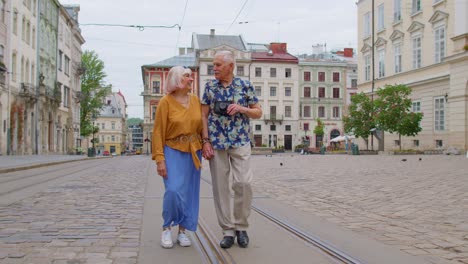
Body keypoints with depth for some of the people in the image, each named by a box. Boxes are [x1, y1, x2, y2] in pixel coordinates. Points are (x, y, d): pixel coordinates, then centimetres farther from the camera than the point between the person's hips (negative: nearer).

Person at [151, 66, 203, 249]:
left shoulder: (195, 100, 7)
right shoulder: (166, 102, -8)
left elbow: (202, 126, 11)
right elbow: (158, 132, -9)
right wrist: (159, 159, -15)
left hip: (193, 152, 5)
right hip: (173, 151, -4)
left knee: (189, 193, 4)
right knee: (173, 191, -16)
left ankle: (183, 231, 18)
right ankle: (166, 228, 6)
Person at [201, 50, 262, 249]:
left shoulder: (245, 86, 2)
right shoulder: (210, 86, 6)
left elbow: (258, 113, 6)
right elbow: (204, 115, 5)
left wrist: (241, 108, -12)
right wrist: (205, 141, -4)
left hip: (240, 142, -1)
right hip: (216, 143, 1)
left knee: (243, 183, -8)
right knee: (220, 187, 2)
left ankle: (241, 226, 12)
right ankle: (228, 230, 13)